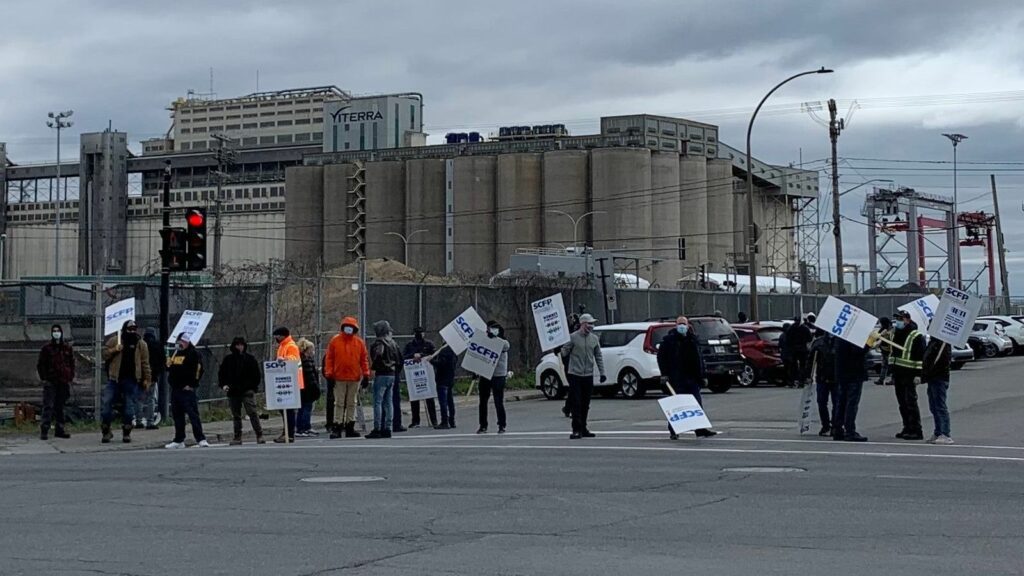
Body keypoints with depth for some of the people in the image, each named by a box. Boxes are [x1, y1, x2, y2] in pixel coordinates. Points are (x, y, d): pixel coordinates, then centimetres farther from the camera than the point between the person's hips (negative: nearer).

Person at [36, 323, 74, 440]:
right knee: (48, 406, -9)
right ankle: (44, 430, -12)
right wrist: (43, 378, -5)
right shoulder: (46, 348, 3)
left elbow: (72, 364, 15)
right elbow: (40, 364, 3)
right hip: (50, 382, -3)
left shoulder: (68, 348, 11)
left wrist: (71, 377, 5)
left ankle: (59, 430, 14)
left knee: (60, 406, 9)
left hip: (64, 382, 3)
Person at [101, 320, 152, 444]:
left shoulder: (141, 344, 6)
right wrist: (114, 350, -14)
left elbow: (145, 363, 7)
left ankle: (126, 433, 15)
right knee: (107, 403, -4)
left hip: (131, 381, 0)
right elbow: (104, 354, 4)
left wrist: (147, 378, 2)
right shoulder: (114, 340, 4)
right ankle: (106, 432, 8)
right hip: (114, 379, 0)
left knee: (129, 407, 4)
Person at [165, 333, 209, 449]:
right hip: (175, 389, 8)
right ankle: (179, 440, 17)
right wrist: (169, 364, 5)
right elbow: (170, 369, 29)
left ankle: (201, 439, -13)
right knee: (177, 415, 11)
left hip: (187, 389, -8)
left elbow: (198, 369, -13)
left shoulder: (193, 354, -6)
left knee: (193, 414, -12)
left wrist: (191, 384, -16)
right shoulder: (175, 353, 18)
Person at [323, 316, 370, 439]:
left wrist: (366, 374, 2)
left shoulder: (359, 342, 6)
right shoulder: (335, 341, 1)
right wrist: (329, 374, -5)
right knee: (339, 403, 0)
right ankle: (337, 427, 1)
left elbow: (364, 359, 7)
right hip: (339, 378, -2)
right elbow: (329, 358, 1)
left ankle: (350, 427, 15)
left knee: (351, 403, 9)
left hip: (355, 378, 2)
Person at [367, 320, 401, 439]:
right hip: (392, 375, 8)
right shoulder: (393, 343, 16)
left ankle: (377, 429, -10)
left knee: (378, 402, -7)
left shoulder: (379, 342, -10)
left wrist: (373, 368, -21)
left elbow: (378, 355, -28)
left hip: (381, 375, -8)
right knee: (388, 402, 10)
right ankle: (387, 429, 11)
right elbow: (399, 359, 20)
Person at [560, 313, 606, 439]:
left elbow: (598, 357, 13)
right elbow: (564, 351, -3)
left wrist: (602, 373, 9)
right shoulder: (573, 337, -5)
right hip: (575, 374, -5)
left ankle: (583, 428, 20)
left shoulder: (594, 338, 9)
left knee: (585, 404, 11)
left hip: (588, 375, 5)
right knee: (576, 403, -7)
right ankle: (577, 430, -5)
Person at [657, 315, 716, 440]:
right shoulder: (668, 340, 0)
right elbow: (661, 357, -2)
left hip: (691, 378, 4)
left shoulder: (692, 339, 12)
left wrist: (702, 376, 11)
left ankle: (700, 430, 7)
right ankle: (673, 431, 8)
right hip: (676, 378, -4)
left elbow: (699, 359, 15)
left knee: (697, 404, 3)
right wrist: (664, 374, -10)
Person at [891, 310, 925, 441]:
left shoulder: (916, 336, -10)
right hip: (898, 374, 8)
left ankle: (916, 431, -8)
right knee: (902, 404, 10)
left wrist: (918, 374, -19)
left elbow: (921, 357, -13)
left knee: (910, 403, -10)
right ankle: (907, 428, 17)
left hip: (909, 375, -8)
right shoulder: (895, 334, 16)